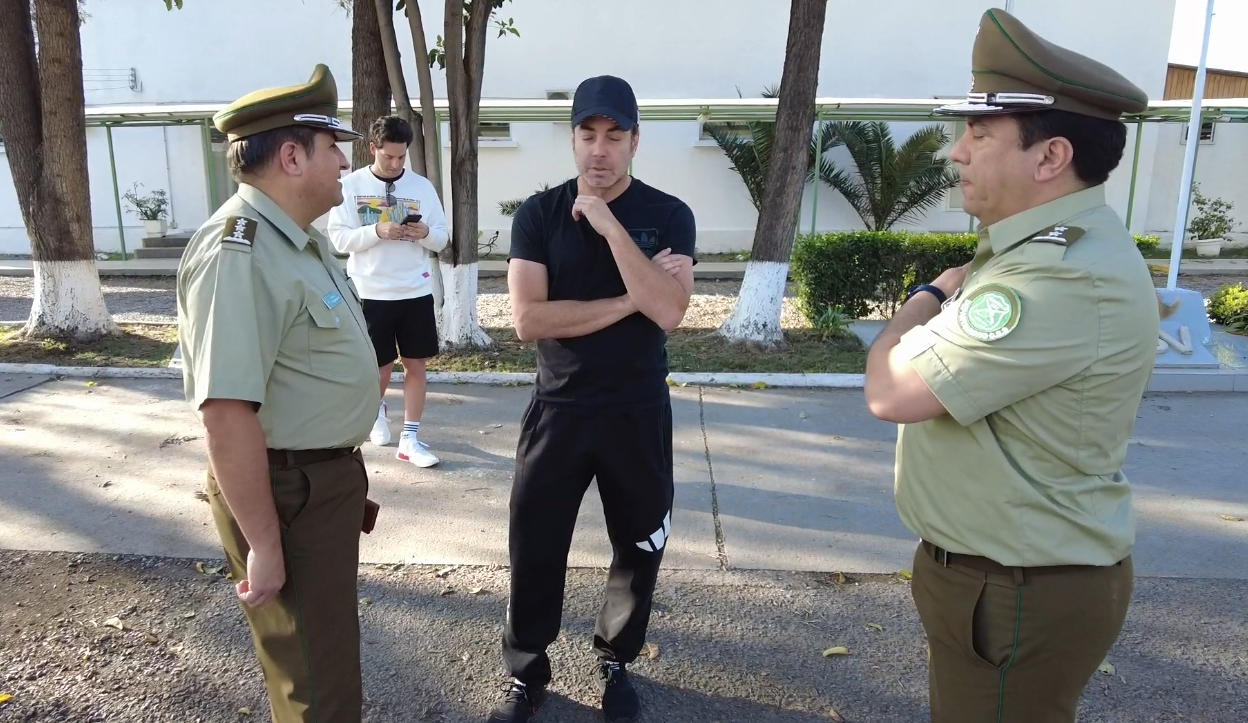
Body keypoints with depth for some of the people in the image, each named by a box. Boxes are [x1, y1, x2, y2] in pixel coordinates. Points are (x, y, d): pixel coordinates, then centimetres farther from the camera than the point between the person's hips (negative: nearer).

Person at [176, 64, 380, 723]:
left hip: (326, 476, 10)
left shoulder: (297, 238, 8)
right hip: (287, 493, -10)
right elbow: (226, 414, -30)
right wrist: (263, 545, -25)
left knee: (325, 641, 28)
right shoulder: (239, 254, -26)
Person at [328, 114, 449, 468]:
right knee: (381, 365, 8)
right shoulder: (351, 185, -2)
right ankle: (377, 410, 40)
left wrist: (425, 233, -18)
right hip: (371, 292, -2)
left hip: (416, 291, 2)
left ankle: (410, 439, 13)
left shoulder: (422, 186, 3)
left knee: (416, 363, 3)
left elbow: (442, 239, 5)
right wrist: (378, 231, -22)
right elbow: (339, 238, -7)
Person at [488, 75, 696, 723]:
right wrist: (629, 299, -16)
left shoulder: (668, 216, -4)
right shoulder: (539, 214, -3)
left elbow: (668, 312, -19)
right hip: (557, 411, 0)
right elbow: (528, 319, -15)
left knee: (638, 548, 13)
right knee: (534, 549, 7)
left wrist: (610, 224, -23)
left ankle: (615, 663, 37)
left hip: (637, 413, 0)